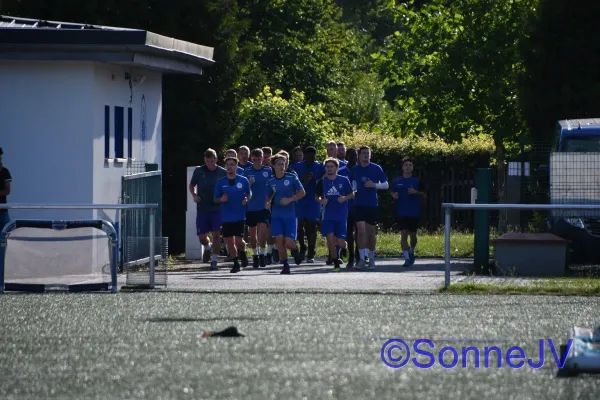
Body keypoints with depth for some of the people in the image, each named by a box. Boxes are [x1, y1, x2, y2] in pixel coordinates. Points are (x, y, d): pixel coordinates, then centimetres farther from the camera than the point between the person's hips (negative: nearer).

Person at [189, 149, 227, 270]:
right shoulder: (199, 171, 1)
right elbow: (192, 185, 15)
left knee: (216, 235, -9)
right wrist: (194, 195, -3)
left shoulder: (222, 172, -1)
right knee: (202, 237, 6)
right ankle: (208, 247, 39)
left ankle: (214, 261, -2)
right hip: (202, 209, 2)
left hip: (217, 209, -2)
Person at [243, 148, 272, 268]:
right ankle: (255, 255, 22)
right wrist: (248, 184, -16)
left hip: (264, 206, -2)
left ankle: (262, 254, -5)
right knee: (252, 232, 8)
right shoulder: (247, 172, 3)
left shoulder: (268, 171, 3)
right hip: (250, 207, 2)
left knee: (262, 230, -16)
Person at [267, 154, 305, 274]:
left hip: (290, 215, -2)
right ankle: (285, 265, 4)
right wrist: (267, 203, -5)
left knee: (288, 242, -8)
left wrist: (290, 200, -12)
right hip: (276, 215, 2)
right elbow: (269, 197, 18)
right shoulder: (271, 182, 7)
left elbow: (302, 193, 0)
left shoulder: (292, 178, -1)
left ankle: (295, 250, 28)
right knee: (279, 240, -9)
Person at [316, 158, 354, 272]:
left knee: (341, 243, -5)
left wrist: (344, 198, -13)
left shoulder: (344, 180, 0)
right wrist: (321, 200, -8)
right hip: (328, 215, 1)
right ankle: (336, 263, 4)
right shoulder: (322, 182, 4)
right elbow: (317, 196, 14)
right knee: (330, 239, -10)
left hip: (341, 215, -1)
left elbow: (352, 195, 7)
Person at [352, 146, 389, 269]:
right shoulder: (355, 169, 4)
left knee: (371, 233, 7)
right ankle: (362, 259, -11)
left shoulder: (376, 169, -1)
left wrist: (374, 185, -16)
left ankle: (371, 258, 21)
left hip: (372, 205, 0)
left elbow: (386, 185, 1)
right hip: (359, 204, 0)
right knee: (361, 231, -13)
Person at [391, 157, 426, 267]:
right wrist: (394, 195, -9)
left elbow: (423, 195, 6)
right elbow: (392, 193, 15)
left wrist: (416, 192, -14)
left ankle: (411, 252, 38)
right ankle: (407, 258, -10)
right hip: (402, 213, -1)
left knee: (413, 235, 12)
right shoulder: (397, 181, 4)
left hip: (415, 212, 1)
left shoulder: (417, 181, 3)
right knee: (404, 234, -11)